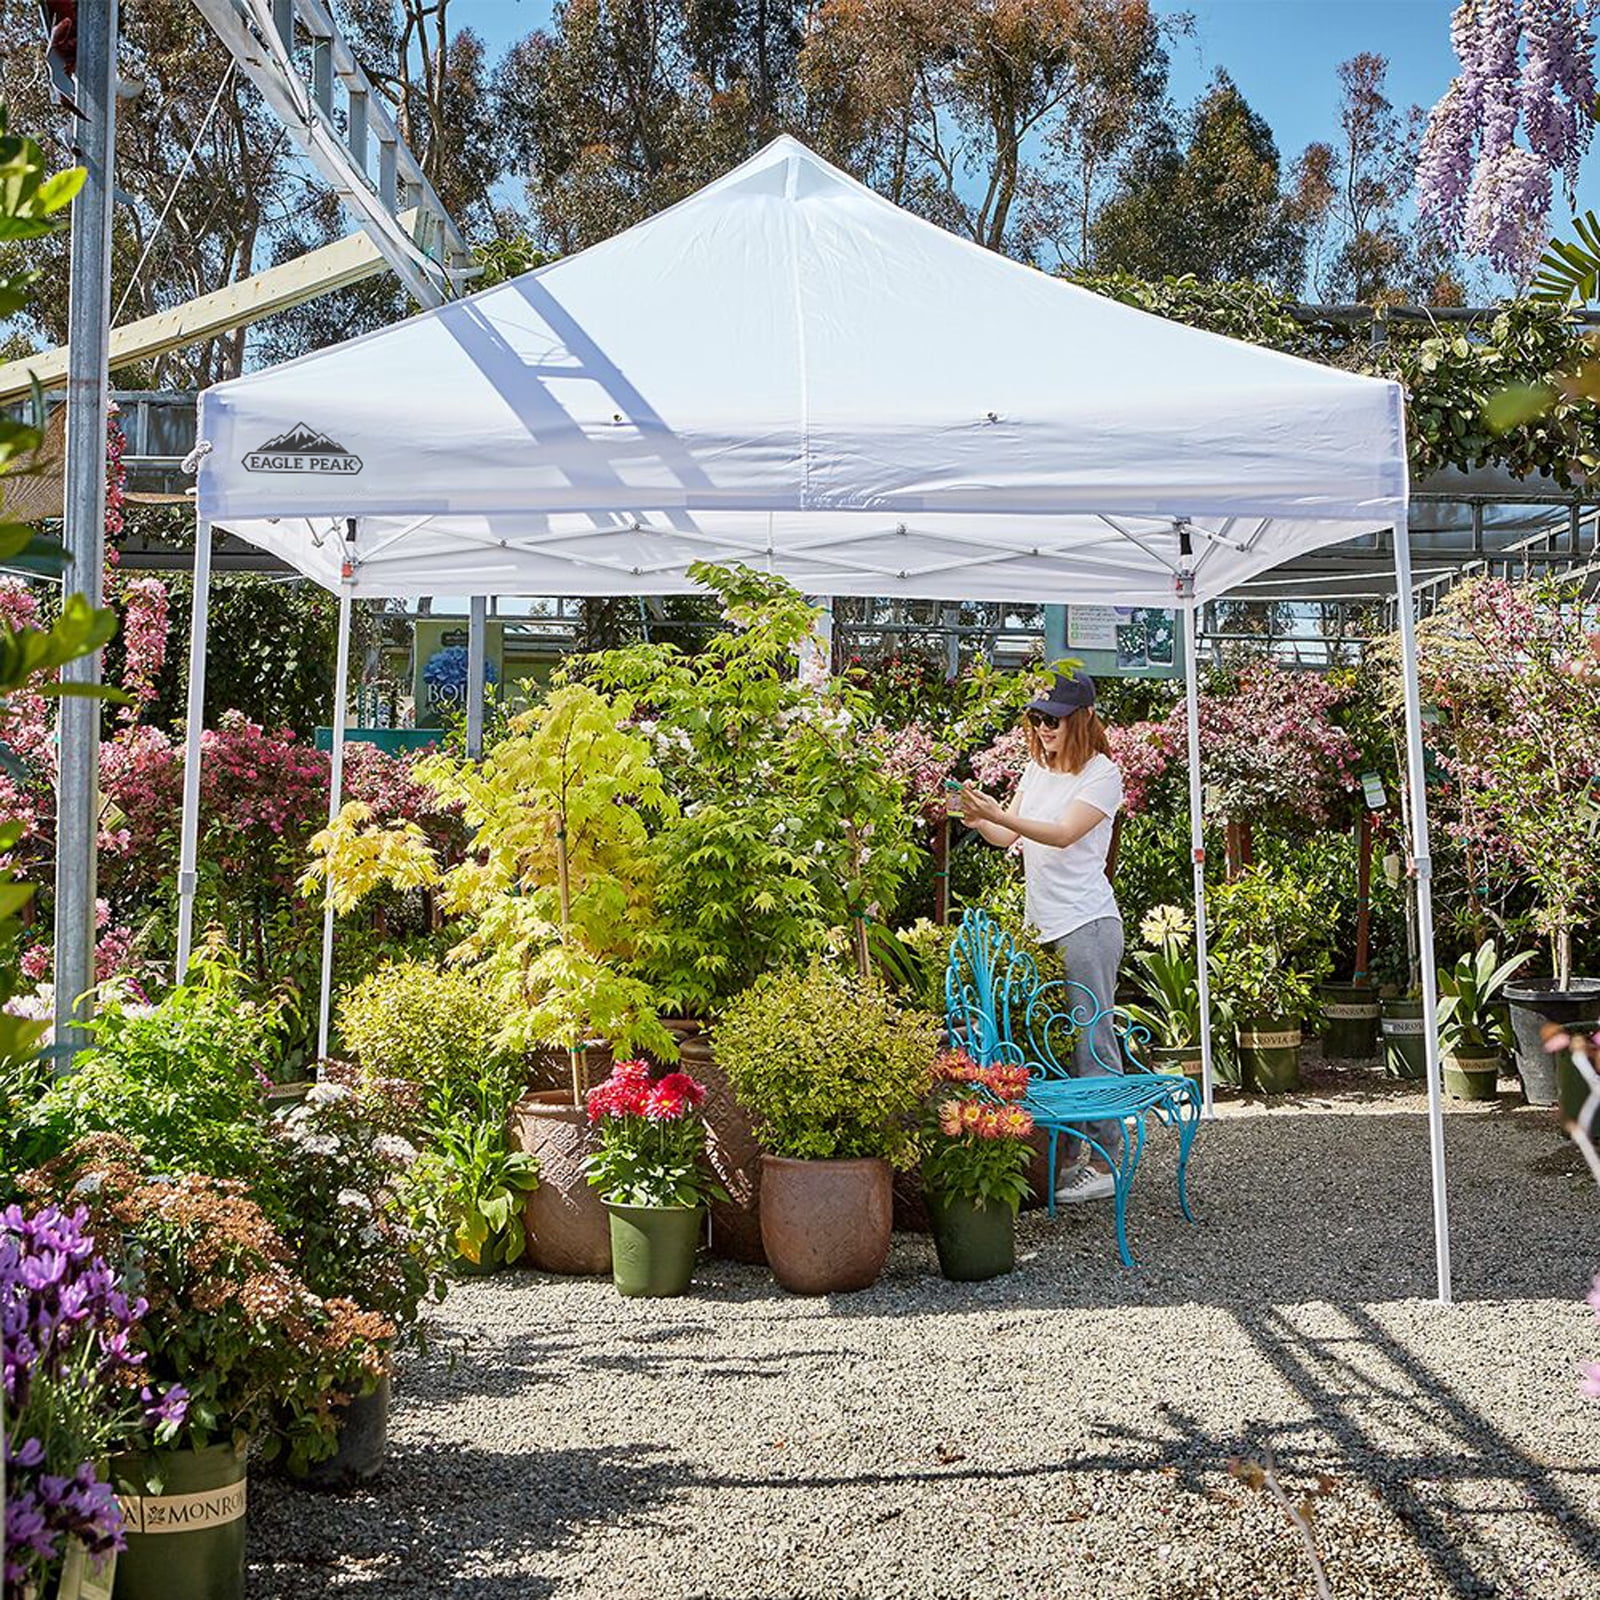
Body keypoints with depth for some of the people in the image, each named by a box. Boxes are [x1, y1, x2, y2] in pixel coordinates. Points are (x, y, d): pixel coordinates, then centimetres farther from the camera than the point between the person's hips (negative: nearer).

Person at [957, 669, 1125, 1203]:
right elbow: (1007, 836, 12)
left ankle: (1105, 1161, 0)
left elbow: (1064, 833, -20)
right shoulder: (1037, 768, 15)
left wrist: (997, 814, -30)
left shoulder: (1102, 773, -8)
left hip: (1086, 926, -7)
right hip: (1041, 927, 7)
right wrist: (979, 820, -10)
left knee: (1091, 1041, -5)